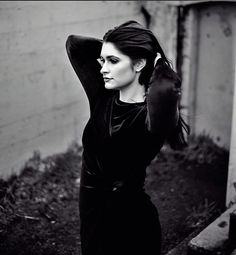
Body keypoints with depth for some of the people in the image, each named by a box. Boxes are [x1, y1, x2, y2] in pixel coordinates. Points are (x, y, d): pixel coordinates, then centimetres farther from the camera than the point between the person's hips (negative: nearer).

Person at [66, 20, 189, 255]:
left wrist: (159, 66, -27)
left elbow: (164, 92, -47)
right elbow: (74, 43, 3)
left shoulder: (151, 116, -22)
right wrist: (110, 47, -3)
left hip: (129, 218, -6)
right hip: (91, 209, 6)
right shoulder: (102, 97, -4)